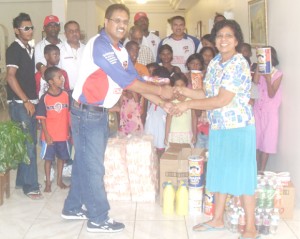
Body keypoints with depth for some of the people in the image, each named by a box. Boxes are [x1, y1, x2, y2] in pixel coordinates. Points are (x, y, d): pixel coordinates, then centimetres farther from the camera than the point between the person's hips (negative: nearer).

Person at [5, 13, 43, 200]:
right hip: (20, 104, -8)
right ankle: (30, 186, 2)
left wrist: (33, 100, 14)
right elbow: (11, 77, -17)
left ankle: (22, 181, 23)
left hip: (31, 102, 8)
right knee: (28, 145, -6)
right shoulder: (14, 49, -10)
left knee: (29, 144, 12)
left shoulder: (30, 49, 14)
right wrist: (25, 101, -16)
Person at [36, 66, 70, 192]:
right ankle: (48, 183, 21)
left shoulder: (66, 95, -3)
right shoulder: (45, 98, -11)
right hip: (49, 135, -3)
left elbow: (69, 115, 3)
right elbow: (42, 118, -7)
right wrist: (46, 134, -12)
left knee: (61, 157, 15)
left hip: (63, 134, 3)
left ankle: (59, 180, 31)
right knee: (48, 158, 8)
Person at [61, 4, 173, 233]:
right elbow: (125, 81, -24)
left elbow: (136, 80, 9)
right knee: (93, 166, -1)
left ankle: (73, 207, 32)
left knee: (85, 163, 17)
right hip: (86, 113, -9)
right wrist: (159, 90, -18)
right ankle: (98, 219, 11)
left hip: (100, 113, 9)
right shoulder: (99, 45, -20)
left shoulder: (121, 50, 9)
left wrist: (162, 103, 2)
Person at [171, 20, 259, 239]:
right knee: (220, 173, 16)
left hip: (238, 128, -8)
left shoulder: (239, 64, -17)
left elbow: (222, 100, -23)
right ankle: (218, 220, 30)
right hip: (218, 128, 8)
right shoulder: (214, 63, 9)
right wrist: (184, 91, -1)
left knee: (242, 175, -2)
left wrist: (188, 104, -20)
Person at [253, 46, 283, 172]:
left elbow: (271, 94, -12)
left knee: (267, 140, 1)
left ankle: (262, 170, 7)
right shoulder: (259, 70, 4)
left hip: (270, 111, -4)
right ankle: (255, 169, 17)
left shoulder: (277, 74, -6)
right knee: (256, 139, 7)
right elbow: (255, 81, -17)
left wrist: (268, 79, -22)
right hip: (257, 109, 4)